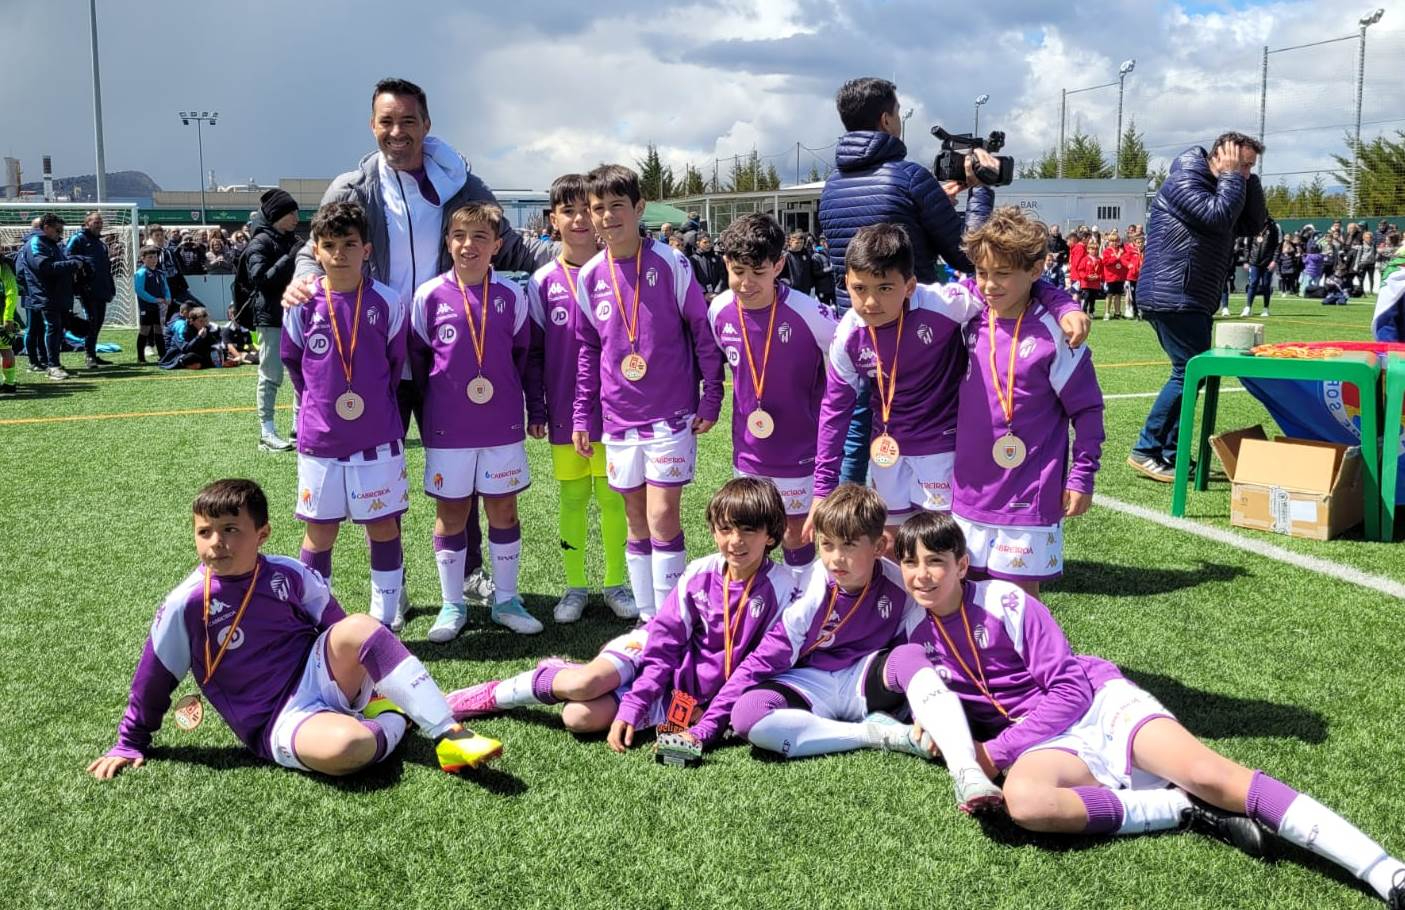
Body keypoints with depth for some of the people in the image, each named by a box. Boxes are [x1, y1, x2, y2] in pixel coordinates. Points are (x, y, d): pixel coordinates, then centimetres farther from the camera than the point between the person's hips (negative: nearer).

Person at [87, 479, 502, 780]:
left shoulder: (288, 575, -1)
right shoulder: (187, 604, -9)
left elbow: (335, 624, 13)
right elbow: (154, 675, 2)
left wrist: (364, 674, 15)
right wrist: (130, 742, 11)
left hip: (320, 675, 4)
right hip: (279, 721, -4)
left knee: (357, 627, -29)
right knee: (343, 749, -38)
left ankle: (449, 734, -24)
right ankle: (394, 720, -1)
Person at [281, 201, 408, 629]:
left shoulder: (386, 302, -6)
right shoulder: (302, 305, -3)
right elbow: (291, 361, 12)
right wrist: (318, 400, 14)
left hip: (378, 439, -1)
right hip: (319, 441, 1)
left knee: (384, 528, 6)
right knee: (319, 534, 9)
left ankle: (383, 622, 18)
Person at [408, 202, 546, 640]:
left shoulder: (512, 296, 0)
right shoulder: (430, 296, -3)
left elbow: (528, 356, 7)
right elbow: (416, 358, 5)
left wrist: (536, 411, 6)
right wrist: (423, 417, 6)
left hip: (503, 427, 1)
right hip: (448, 428, -1)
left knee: (504, 509, 9)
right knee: (450, 514, 7)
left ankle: (507, 599, 22)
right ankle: (452, 605, 20)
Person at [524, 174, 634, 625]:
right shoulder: (543, 282, 2)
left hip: (612, 404, -1)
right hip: (566, 410, 1)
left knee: (613, 495, 5)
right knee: (572, 496, 9)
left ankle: (616, 583, 19)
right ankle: (575, 586, 19)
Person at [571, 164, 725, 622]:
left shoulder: (670, 263, -8)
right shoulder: (589, 277, 3)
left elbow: (703, 331, -4)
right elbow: (588, 350, 12)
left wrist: (711, 398, -6)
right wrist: (581, 415, 10)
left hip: (671, 413, -4)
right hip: (619, 418, 4)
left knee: (662, 516, -7)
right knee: (636, 521, 10)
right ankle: (647, 618, 21)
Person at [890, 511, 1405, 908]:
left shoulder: (1004, 602, -8)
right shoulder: (918, 644, 5)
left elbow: (1068, 687, -10)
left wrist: (995, 752, -16)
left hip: (1099, 704, -2)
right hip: (1045, 742, 2)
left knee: (1208, 775, -25)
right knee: (1023, 800, -35)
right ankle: (1185, 809, -20)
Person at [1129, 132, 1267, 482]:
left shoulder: (1219, 189, 21)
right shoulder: (1183, 181, -10)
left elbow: (1253, 225, 17)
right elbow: (1218, 217, -23)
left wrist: (1247, 180, 8)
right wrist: (1232, 176, -9)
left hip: (1193, 299, 11)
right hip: (1172, 296, -11)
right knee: (1190, 371, -12)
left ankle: (1170, 453, 15)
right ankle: (1145, 451, -8)